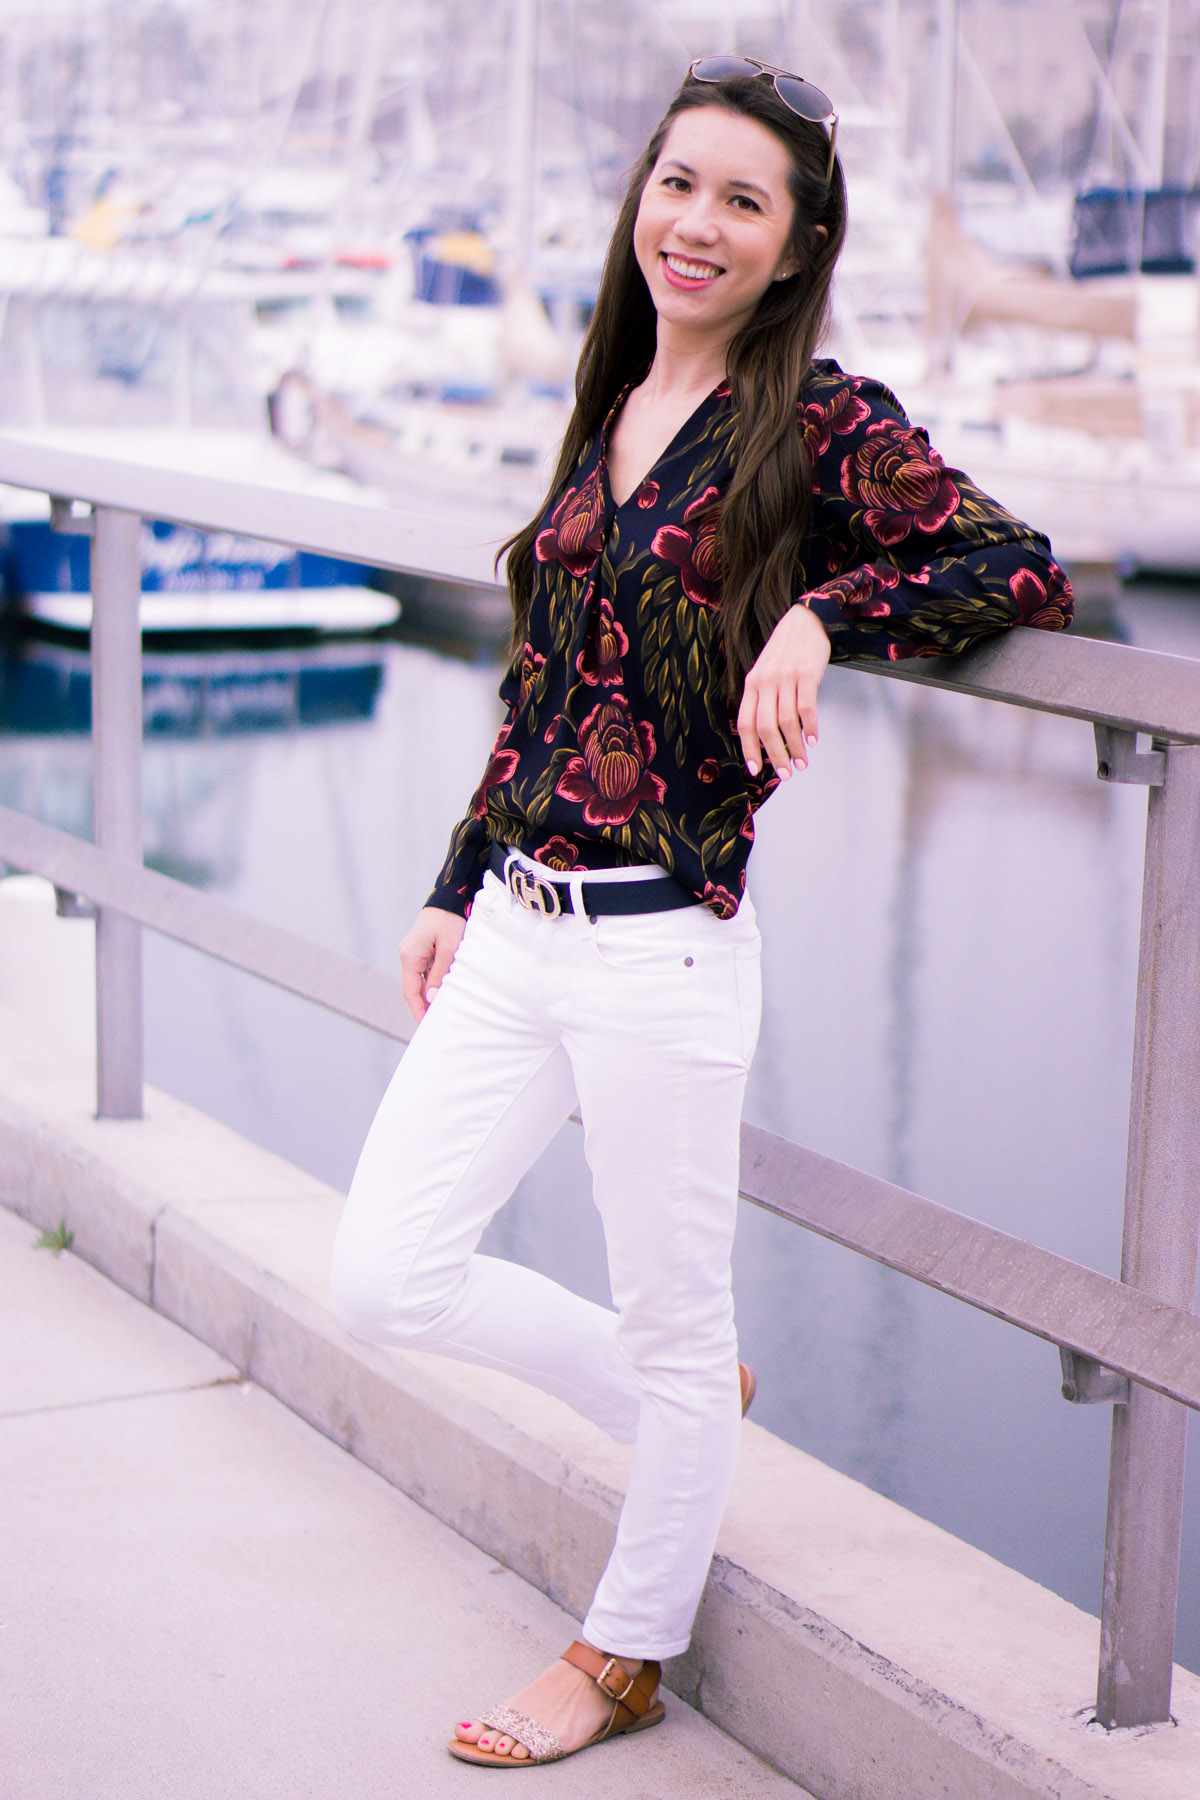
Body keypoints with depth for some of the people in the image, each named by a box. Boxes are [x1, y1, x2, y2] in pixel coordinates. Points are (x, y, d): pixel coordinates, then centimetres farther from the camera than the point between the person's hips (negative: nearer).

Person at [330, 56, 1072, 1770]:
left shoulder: (824, 424, -7)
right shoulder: (611, 411, 12)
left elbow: (1027, 572, -12)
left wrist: (822, 609, -22)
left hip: (663, 942, -7)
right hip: (514, 921, 7)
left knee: (675, 1325, 9)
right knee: (387, 1275, 8)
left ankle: (624, 1656, 31)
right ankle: (680, 1408, 32)